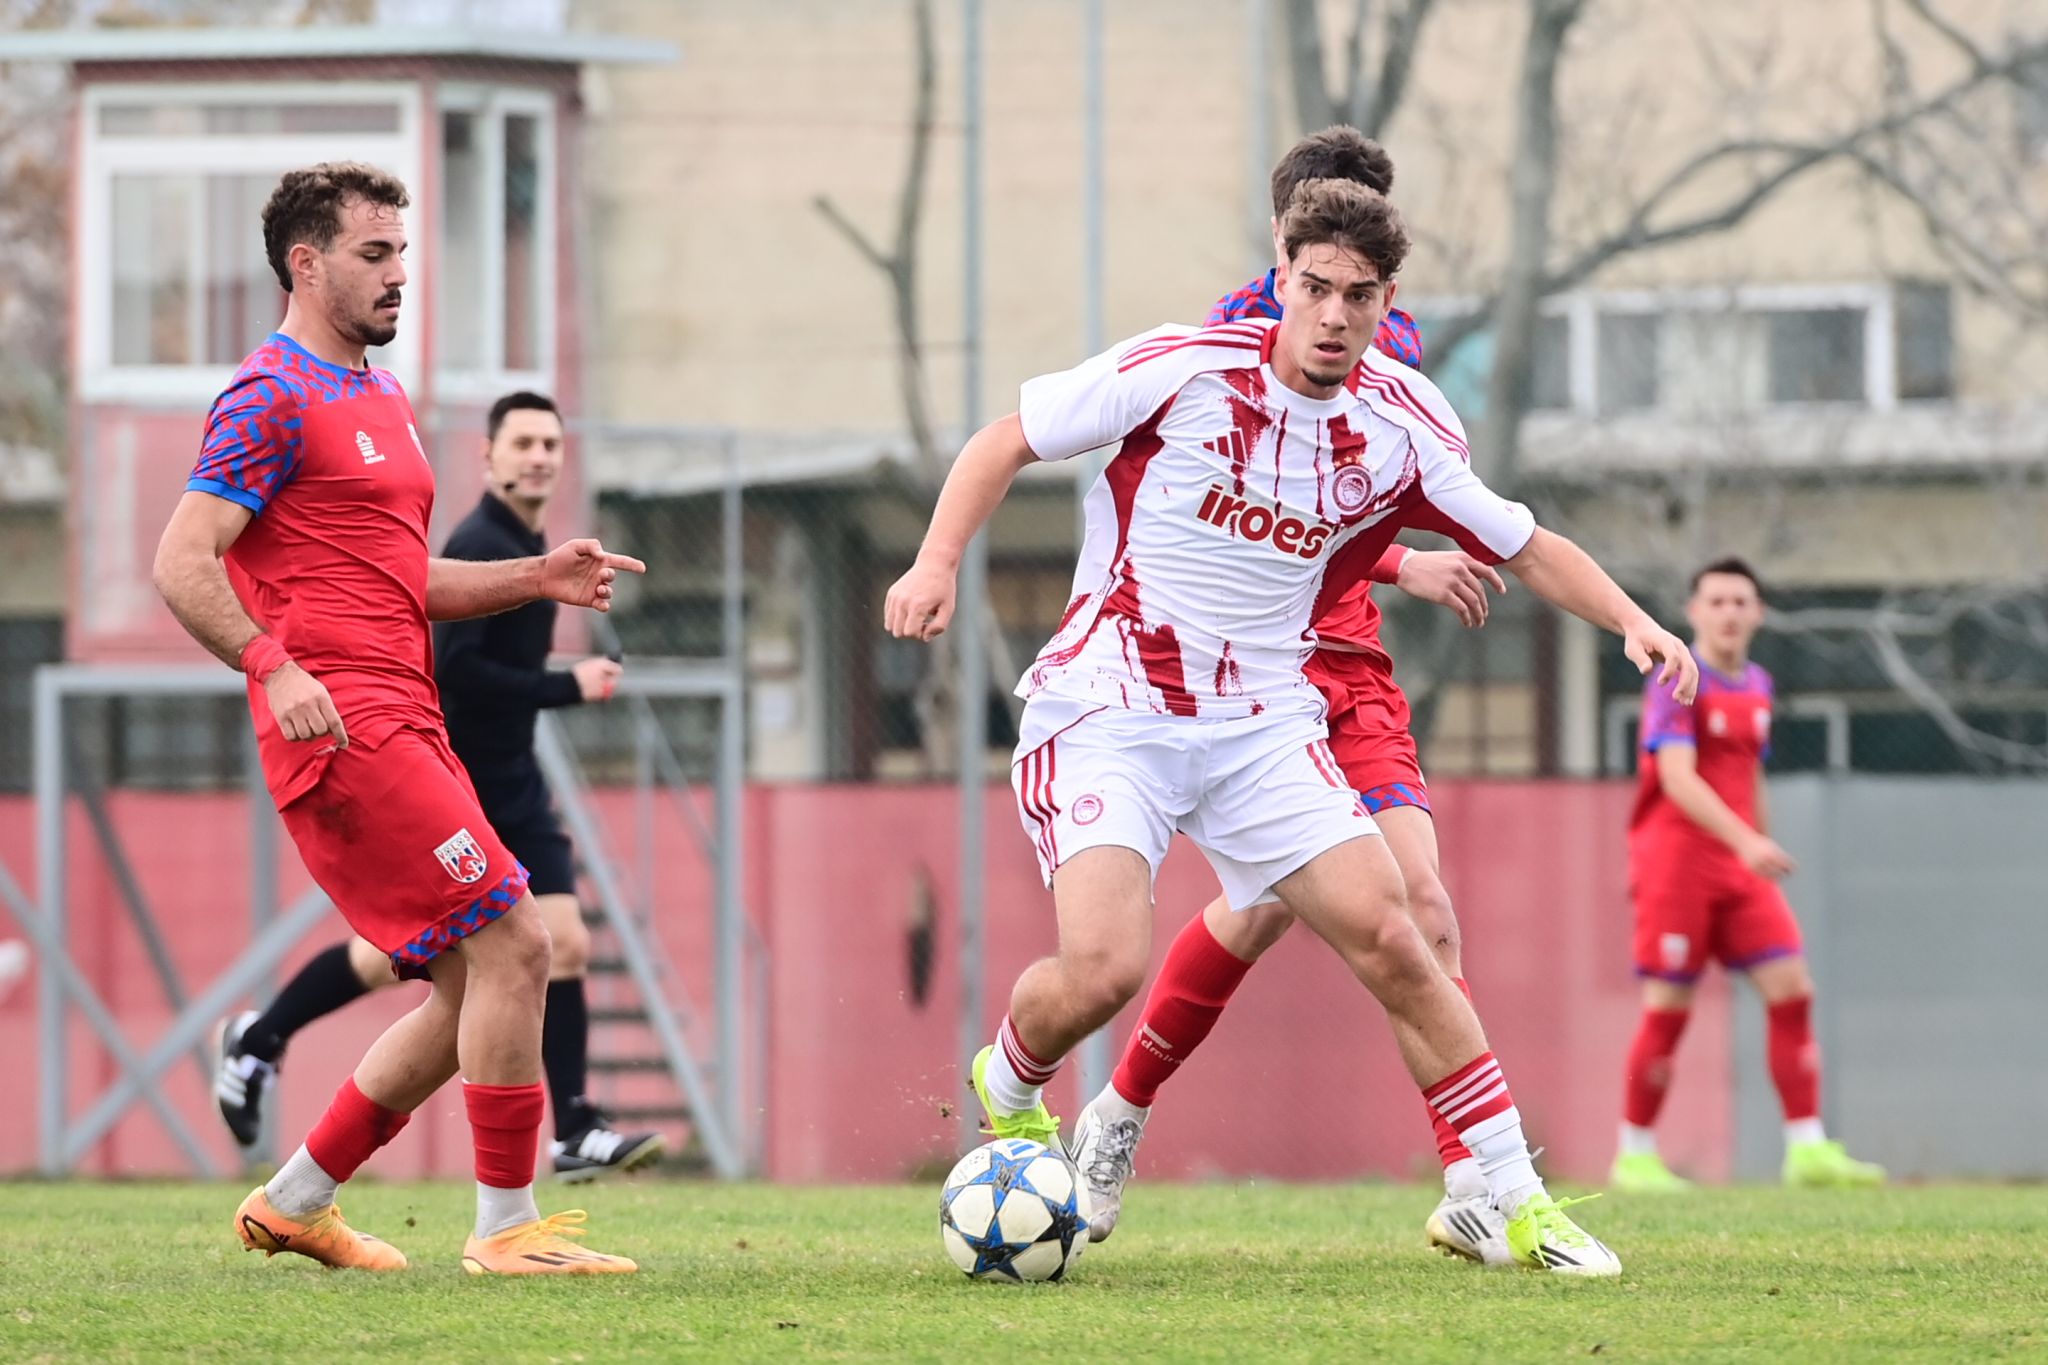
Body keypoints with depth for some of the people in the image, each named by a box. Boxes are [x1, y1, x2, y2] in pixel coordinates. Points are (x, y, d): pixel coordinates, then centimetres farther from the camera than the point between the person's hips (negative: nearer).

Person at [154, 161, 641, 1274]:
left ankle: (291, 1204, 17)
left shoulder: (380, 398, 22)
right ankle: (507, 1227, -7)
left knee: (472, 991, 9)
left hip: (403, 725, 10)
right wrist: (276, 669, -27)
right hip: (344, 726, -10)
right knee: (511, 944, -13)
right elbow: (183, 564, -15)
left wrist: (534, 580, 16)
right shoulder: (274, 398, -7)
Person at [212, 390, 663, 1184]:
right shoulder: (477, 548, -17)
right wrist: (567, 688, -23)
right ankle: (258, 1041, 24)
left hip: (510, 789, 8)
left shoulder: (525, 547, 12)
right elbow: (454, 671, -25)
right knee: (396, 954, 2)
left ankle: (575, 1133, -7)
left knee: (564, 944, -5)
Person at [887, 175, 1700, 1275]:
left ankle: (1513, 1200, 2)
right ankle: (1007, 1091, 13)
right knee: (1103, 970, -22)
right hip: (1107, 712, -3)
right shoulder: (1185, 370, -12)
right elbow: (1007, 441, -2)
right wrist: (937, 561, -17)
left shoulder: (1403, 425, 0)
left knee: (1388, 940, -8)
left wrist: (1631, 621, -3)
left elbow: (1524, 547, 14)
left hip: (1262, 724, 3)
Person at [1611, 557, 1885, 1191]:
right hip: (1676, 859, -6)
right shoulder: (1677, 685, -9)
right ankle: (1634, 1156, 4)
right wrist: (1745, 841, -31)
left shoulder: (1758, 687, 14)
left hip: (1742, 865, 6)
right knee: (1668, 1008, -6)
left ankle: (1808, 1149, -5)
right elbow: (1678, 779, -20)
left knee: (1791, 989, -5)